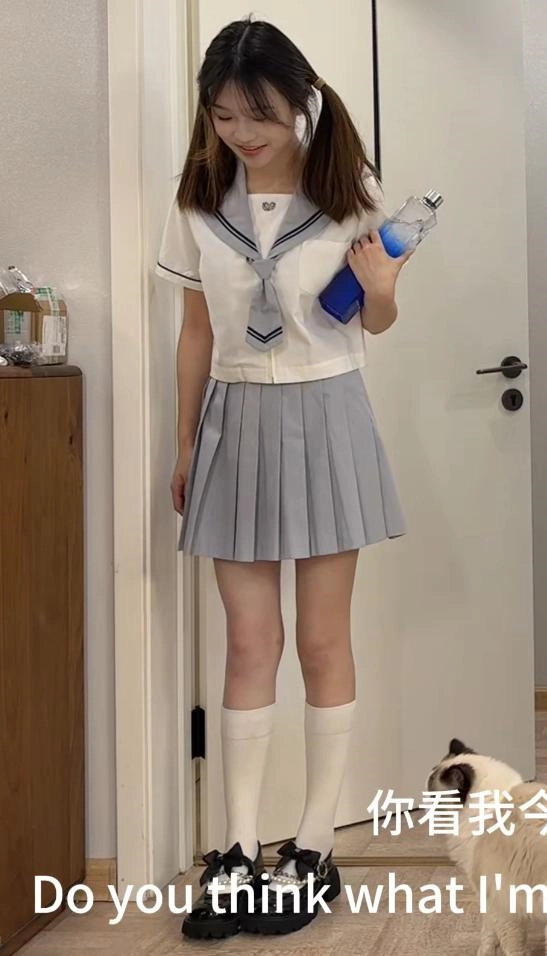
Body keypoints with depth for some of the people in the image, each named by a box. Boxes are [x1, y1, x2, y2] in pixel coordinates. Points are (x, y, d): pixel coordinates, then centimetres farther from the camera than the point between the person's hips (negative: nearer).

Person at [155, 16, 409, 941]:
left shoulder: (349, 188, -5)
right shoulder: (197, 200, 1)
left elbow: (374, 323, 4)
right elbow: (197, 327, 8)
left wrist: (382, 292, -19)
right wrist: (186, 442, 10)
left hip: (324, 416, -2)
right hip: (237, 421, 2)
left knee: (323, 640, 4)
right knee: (249, 645, 4)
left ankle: (314, 846, 14)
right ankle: (239, 853, 10)